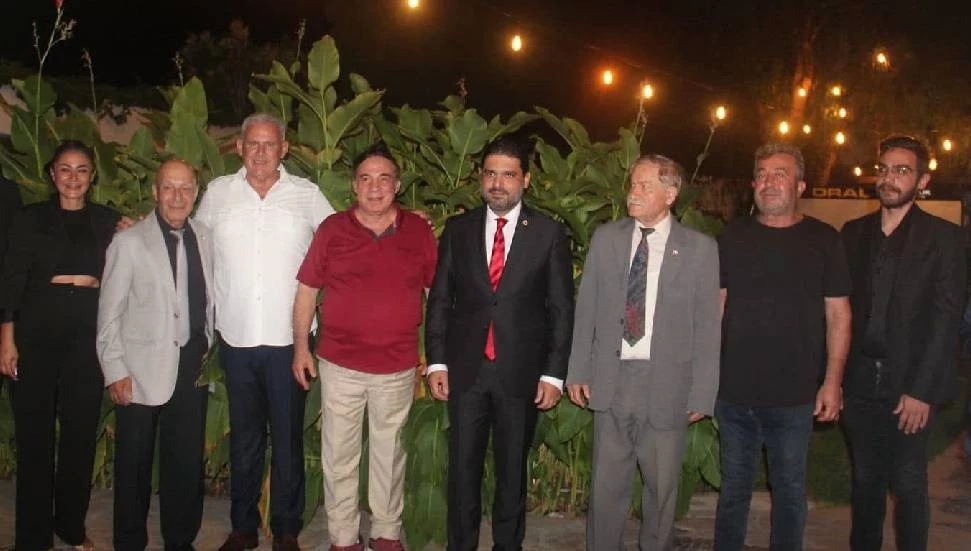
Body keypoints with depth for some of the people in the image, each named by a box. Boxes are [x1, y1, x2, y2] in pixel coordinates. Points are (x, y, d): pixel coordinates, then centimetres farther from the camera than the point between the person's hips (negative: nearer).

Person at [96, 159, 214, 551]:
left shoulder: (204, 239, 5)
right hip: (142, 369, -3)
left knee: (187, 460, 12)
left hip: (192, 365, 4)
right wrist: (115, 371, -10)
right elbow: (109, 312, -7)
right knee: (135, 463, 8)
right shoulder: (129, 242, -6)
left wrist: (207, 351, 6)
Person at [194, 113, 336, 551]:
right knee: (243, 437, 14)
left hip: (289, 337, -1)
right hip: (235, 336, 2)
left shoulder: (307, 195, 1)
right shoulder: (217, 193, 5)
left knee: (288, 437, 7)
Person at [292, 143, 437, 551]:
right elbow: (307, 289, 3)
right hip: (340, 364, 0)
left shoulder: (419, 231, -1)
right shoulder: (332, 229, -3)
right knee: (338, 455, 9)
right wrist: (300, 346, 0)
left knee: (389, 452, 16)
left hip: (398, 366, 1)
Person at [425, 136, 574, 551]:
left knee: (512, 469, 11)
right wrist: (436, 362, 0)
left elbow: (561, 309, 0)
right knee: (462, 467, 8)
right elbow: (439, 300, 6)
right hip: (466, 369, 2)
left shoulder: (549, 234, 0)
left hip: (520, 372, -1)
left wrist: (554, 373, -4)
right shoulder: (458, 229, 5)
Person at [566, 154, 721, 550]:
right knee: (606, 486, 10)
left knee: (662, 488, 13)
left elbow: (708, 326, -4)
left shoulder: (700, 249, -3)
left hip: (667, 386, -1)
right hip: (610, 380, 2)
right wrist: (578, 371, 3)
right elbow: (586, 310, 6)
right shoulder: (605, 238, 4)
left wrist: (702, 394, -5)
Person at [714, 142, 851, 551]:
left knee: (789, 490, 11)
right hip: (734, 391, 2)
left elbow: (838, 314, 0)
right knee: (734, 488, 13)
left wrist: (832, 382, -5)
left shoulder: (823, 240, -1)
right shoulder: (734, 235, 4)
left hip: (793, 395, -1)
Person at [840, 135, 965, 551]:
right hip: (861, 380, 4)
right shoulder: (854, 233, 8)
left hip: (909, 386, -3)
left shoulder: (943, 237, -3)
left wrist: (922, 391, -13)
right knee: (865, 481, 13)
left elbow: (946, 320, -8)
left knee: (908, 486, 3)